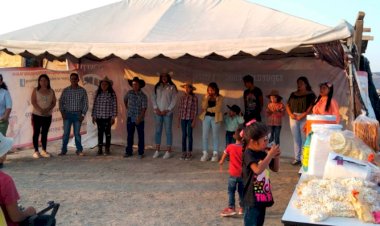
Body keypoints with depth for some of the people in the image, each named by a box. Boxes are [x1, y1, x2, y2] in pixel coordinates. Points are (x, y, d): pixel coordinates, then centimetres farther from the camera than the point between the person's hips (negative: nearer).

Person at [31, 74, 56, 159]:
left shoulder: (51, 91, 7)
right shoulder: (35, 90, 1)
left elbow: (54, 102, 2)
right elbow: (33, 101, -8)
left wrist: (48, 109, -16)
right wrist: (40, 110, -21)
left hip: (48, 115, 2)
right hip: (37, 115, -2)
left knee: (45, 133, 7)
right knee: (36, 133, -1)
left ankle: (44, 151, 12)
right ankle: (36, 151, 2)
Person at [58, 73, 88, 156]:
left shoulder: (82, 91, 2)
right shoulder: (65, 90, 4)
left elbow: (85, 103, 3)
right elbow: (61, 102, 7)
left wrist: (83, 114, -4)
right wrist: (62, 112, -3)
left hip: (78, 114, -1)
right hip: (67, 114, 1)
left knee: (77, 133, 3)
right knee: (66, 133, 1)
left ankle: (79, 150, 11)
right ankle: (63, 150, 9)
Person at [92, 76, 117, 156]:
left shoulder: (112, 94, -1)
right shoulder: (98, 94, 9)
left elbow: (114, 105, -3)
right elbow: (94, 105, 11)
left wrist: (113, 117, -7)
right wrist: (93, 116, 7)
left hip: (108, 117, -3)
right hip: (99, 117, 3)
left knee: (107, 133, 4)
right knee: (100, 133, 6)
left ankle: (107, 149, 14)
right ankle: (100, 149, 12)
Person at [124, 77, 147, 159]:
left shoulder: (143, 96, -10)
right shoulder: (129, 93, 2)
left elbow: (144, 108, -15)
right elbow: (125, 100, 23)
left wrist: (139, 118, -24)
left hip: (139, 119, -3)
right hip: (130, 118, 4)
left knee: (141, 136, 3)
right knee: (130, 136, 11)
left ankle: (141, 153, 12)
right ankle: (129, 152, 21)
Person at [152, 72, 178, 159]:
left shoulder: (172, 87, 0)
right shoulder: (157, 86, 10)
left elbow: (174, 100, -4)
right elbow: (153, 98, 7)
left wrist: (167, 110, -10)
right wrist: (156, 108, -5)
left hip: (168, 112, -3)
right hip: (158, 112, 3)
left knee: (168, 131, 0)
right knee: (158, 131, 6)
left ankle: (168, 151, 4)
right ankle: (157, 150, 12)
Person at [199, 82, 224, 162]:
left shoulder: (219, 97, -3)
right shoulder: (206, 97, 6)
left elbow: (217, 109, -13)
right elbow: (204, 107, -5)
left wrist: (207, 109, -6)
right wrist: (206, 98, -15)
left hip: (215, 118, -3)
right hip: (206, 117, 3)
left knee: (215, 136, 3)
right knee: (204, 135, 1)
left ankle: (215, 154, 11)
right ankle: (205, 153, 9)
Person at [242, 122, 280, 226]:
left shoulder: (263, 153, 6)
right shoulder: (248, 154, -16)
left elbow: (275, 169, 16)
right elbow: (258, 170, -31)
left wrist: (276, 156, -3)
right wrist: (270, 155, -25)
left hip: (263, 196, 8)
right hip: (252, 198, -8)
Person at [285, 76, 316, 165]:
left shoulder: (310, 94, 2)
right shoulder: (293, 94, 17)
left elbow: (311, 106, -9)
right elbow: (287, 105, 15)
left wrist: (302, 115, -18)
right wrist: (291, 114, -3)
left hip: (305, 118, -4)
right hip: (293, 118, 5)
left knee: (304, 139, -5)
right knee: (296, 139, 6)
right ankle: (297, 158, 12)